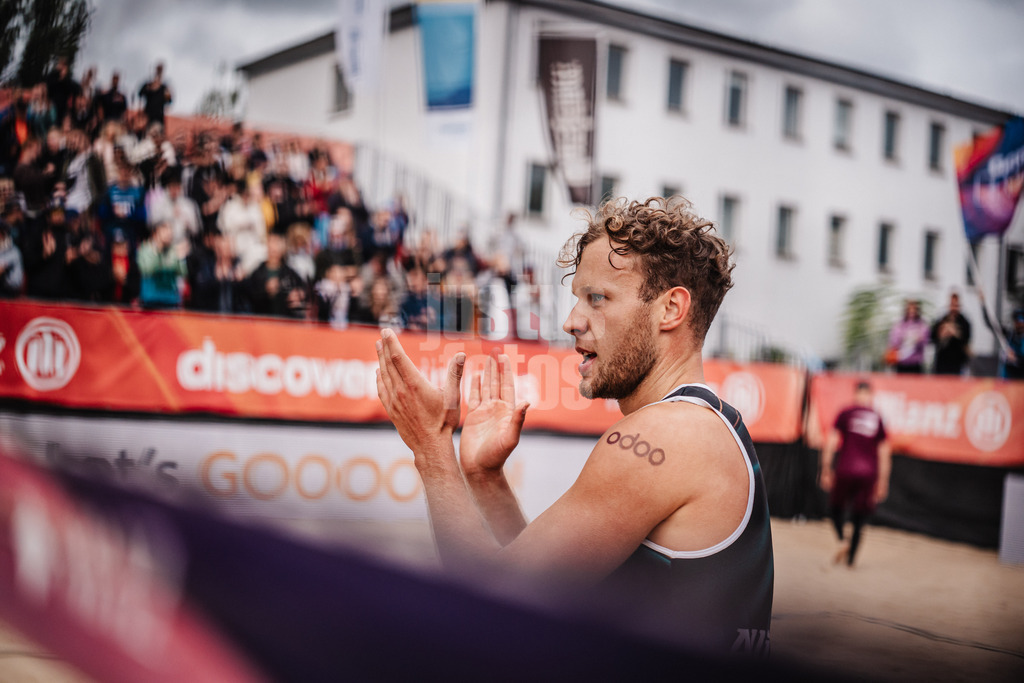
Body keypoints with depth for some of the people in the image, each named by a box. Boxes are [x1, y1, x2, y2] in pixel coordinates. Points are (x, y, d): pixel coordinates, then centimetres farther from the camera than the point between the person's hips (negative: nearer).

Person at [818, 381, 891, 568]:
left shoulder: (845, 414, 3)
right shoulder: (878, 419, 9)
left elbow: (831, 443, -3)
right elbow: (884, 453, 9)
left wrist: (826, 470, 1)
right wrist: (882, 482, 14)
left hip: (845, 469, -2)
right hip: (868, 471, 2)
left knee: (836, 506, 16)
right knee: (859, 516, 10)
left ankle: (842, 539, -9)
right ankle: (850, 559, 9)